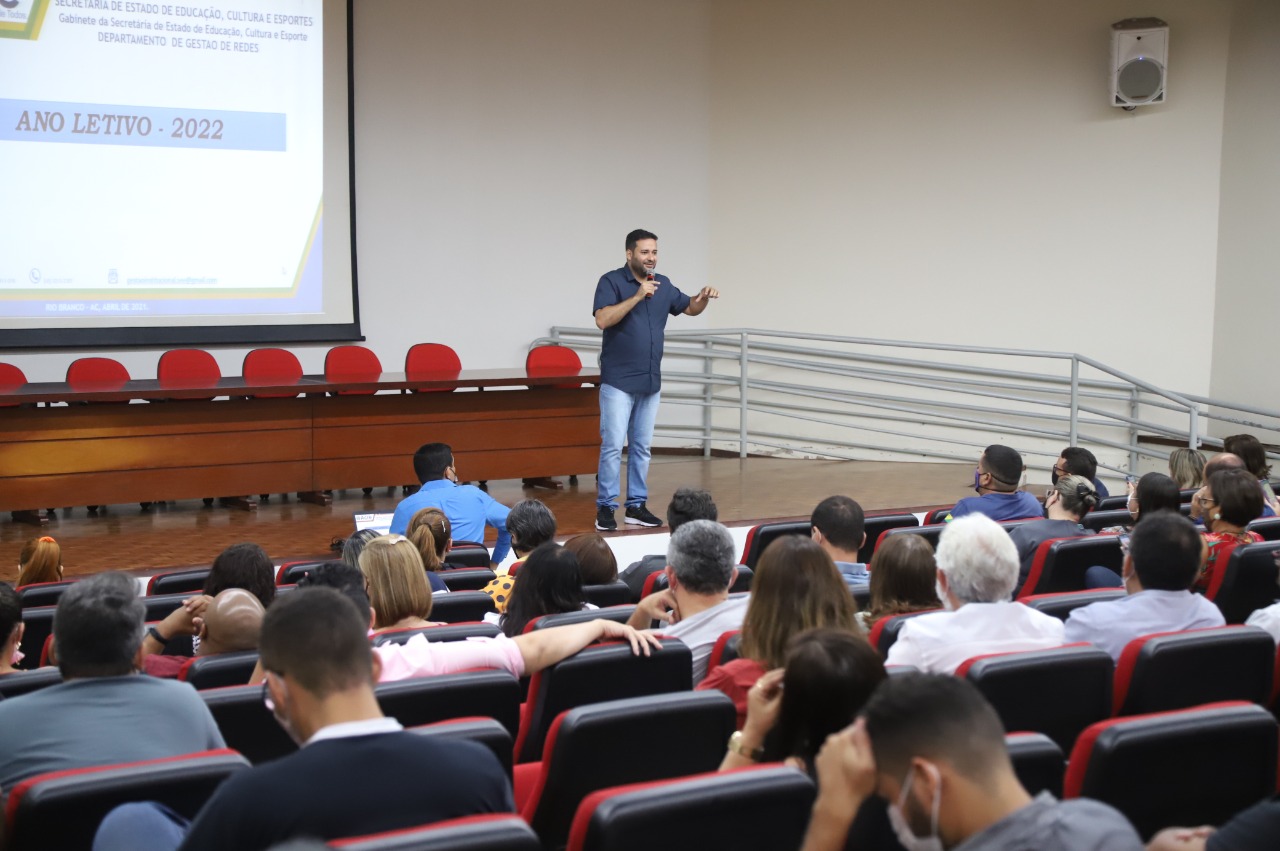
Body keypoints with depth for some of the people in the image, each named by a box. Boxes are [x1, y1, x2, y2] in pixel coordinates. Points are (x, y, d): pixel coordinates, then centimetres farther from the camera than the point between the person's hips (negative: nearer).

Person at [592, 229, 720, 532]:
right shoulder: (611, 281, -8)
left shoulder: (663, 284, 9)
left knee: (641, 447, 10)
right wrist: (638, 296, -26)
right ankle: (605, 507, -1)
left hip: (650, 382, 6)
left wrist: (704, 297, -3)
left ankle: (637, 506, 16)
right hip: (618, 382, -6)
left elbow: (690, 308, 20)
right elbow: (602, 320, -21)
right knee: (613, 445, -7)